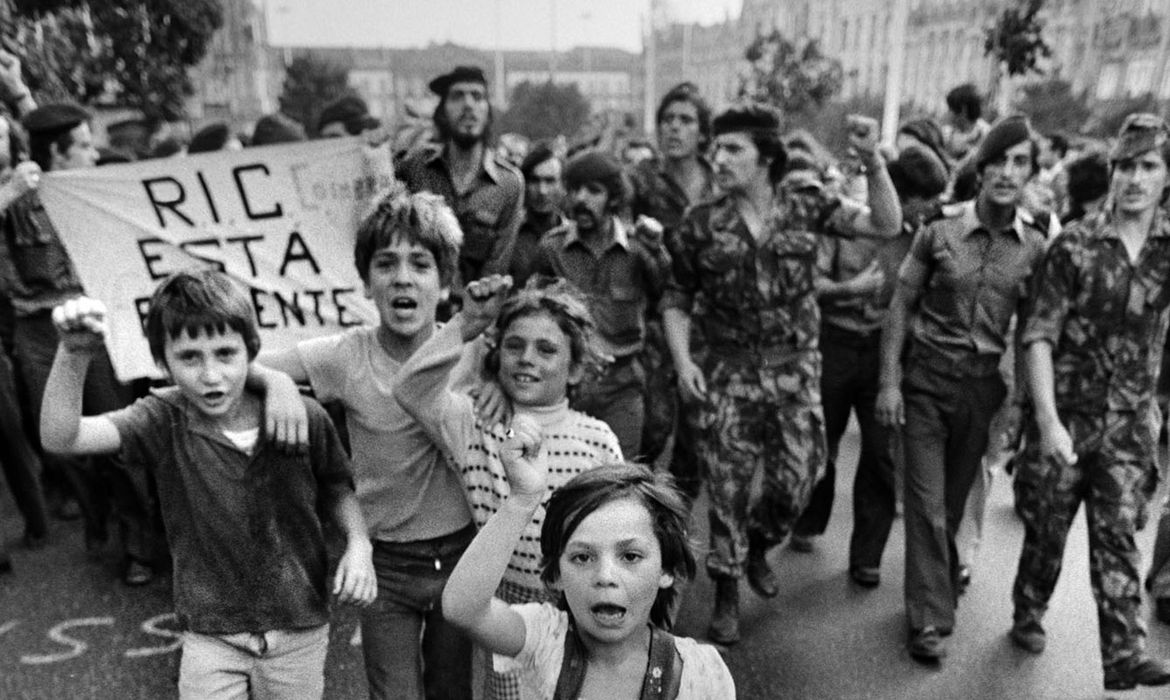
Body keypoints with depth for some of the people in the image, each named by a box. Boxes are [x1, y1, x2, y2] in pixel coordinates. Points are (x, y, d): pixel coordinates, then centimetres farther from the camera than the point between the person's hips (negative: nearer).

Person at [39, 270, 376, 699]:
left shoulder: (303, 418, -15)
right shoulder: (164, 422, -14)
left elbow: (337, 488, 1)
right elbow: (60, 437, -28)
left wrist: (358, 543, -16)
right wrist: (74, 354, -43)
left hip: (299, 630, 1)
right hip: (210, 635, 0)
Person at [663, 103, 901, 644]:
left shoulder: (805, 212, 0)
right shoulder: (699, 225, -2)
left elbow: (887, 225, -3)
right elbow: (677, 300, 4)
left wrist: (872, 160, -15)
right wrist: (682, 361, -8)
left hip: (796, 372, 2)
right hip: (728, 376, -1)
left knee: (798, 478, 7)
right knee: (729, 488, 3)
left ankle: (759, 549, 39)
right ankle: (727, 592, 24)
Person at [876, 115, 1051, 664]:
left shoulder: (1036, 245, 0)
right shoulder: (941, 230, -6)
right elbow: (900, 306, -2)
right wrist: (889, 382, -7)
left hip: (985, 382, 2)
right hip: (927, 376, -2)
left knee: (954, 499, 14)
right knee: (927, 501, -1)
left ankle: (935, 590, 36)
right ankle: (928, 619, 9)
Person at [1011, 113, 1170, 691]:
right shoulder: (1075, 245, -8)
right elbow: (1040, 335, -11)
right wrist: (1047, 420, -17)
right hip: (1066, 411, -1)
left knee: (1118, 537, 1)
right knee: (1046, 526, 10)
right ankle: (1028, 614, 32)